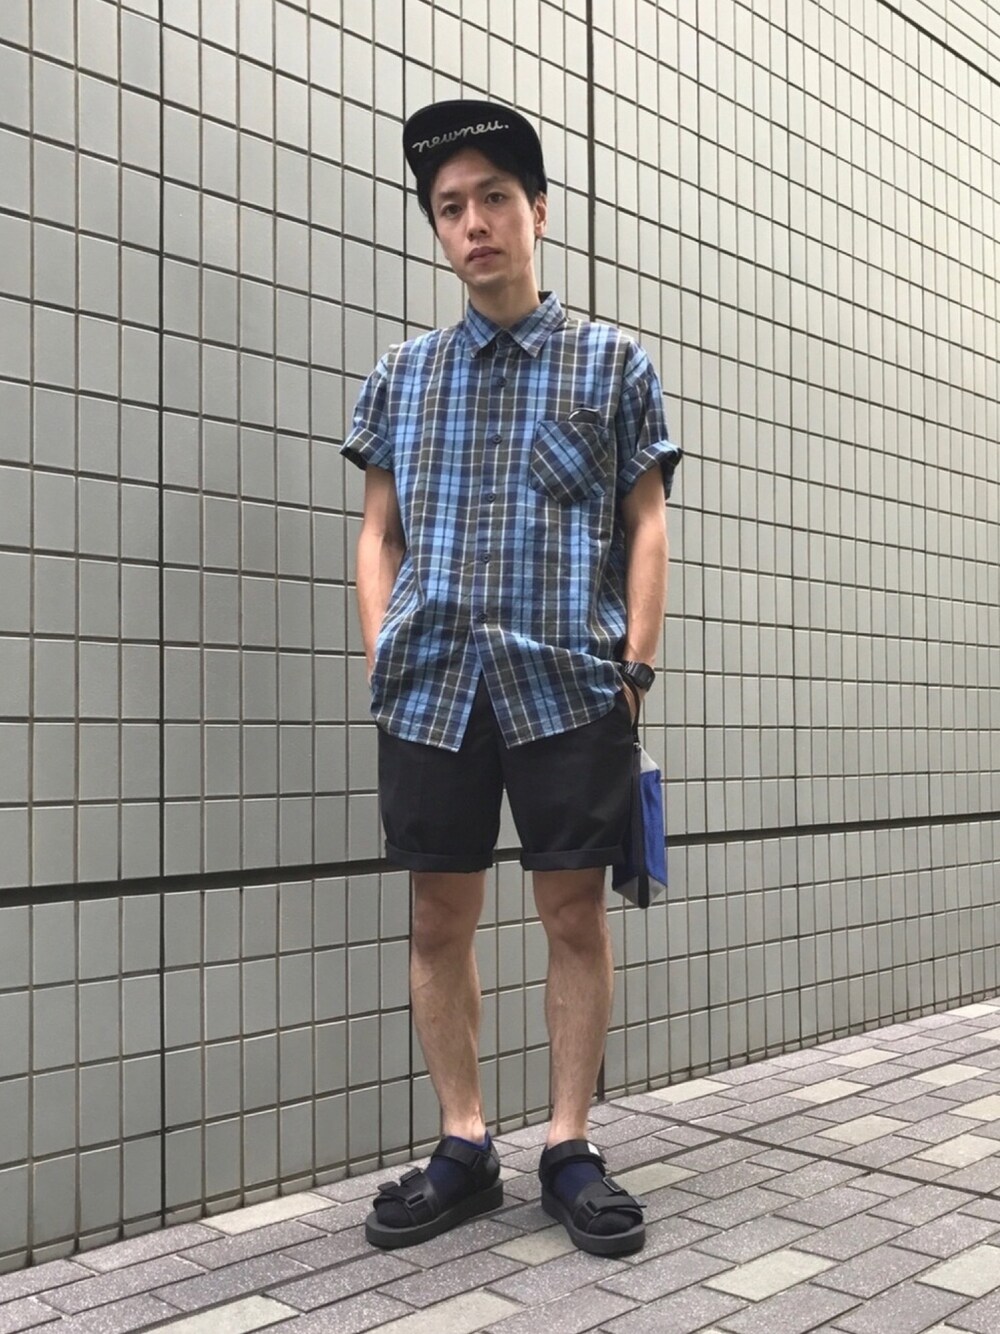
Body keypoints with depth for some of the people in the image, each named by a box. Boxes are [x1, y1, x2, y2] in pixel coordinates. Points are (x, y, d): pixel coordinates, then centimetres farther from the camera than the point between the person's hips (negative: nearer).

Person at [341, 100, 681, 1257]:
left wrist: (635, 662, -3)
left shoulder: (613, 364, 9)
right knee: (439, 917, 5)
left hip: (570, 683, -2)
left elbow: (645, 524, 6)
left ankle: (570, 1150, 16)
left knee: (574, 912, 2)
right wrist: (381, 657, 2)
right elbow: (377, 532, 14)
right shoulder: (400, 376, 15)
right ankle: (462, 1149, 18)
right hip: (430, 685, 2)